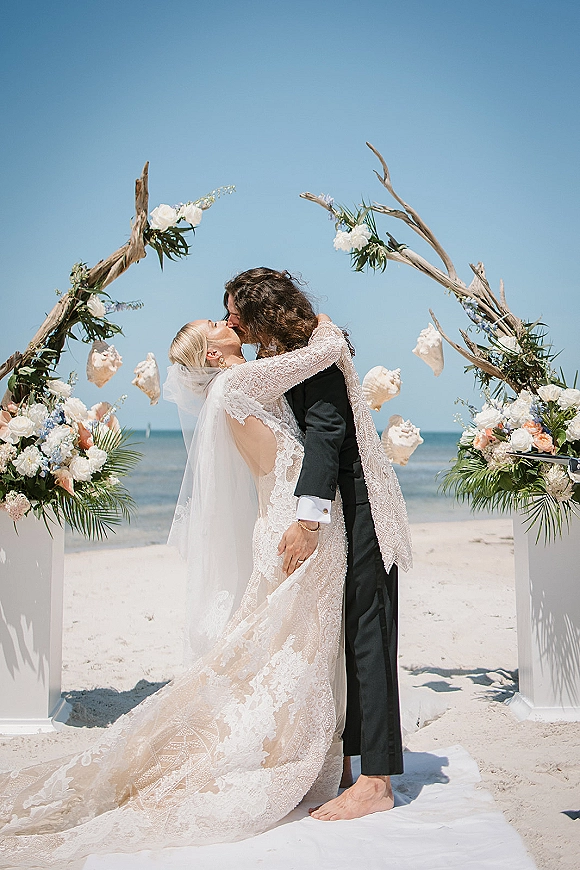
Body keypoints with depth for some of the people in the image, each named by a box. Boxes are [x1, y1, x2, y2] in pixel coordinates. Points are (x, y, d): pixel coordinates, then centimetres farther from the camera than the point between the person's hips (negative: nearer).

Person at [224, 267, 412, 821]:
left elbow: (326, 427, -24)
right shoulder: (274, 358, 17)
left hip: (356, 510, -9)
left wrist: (308, 517, -30)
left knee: (363, 638, -7)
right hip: (329, 511, 9)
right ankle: (338, 765, 18)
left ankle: (375, 783, -3)